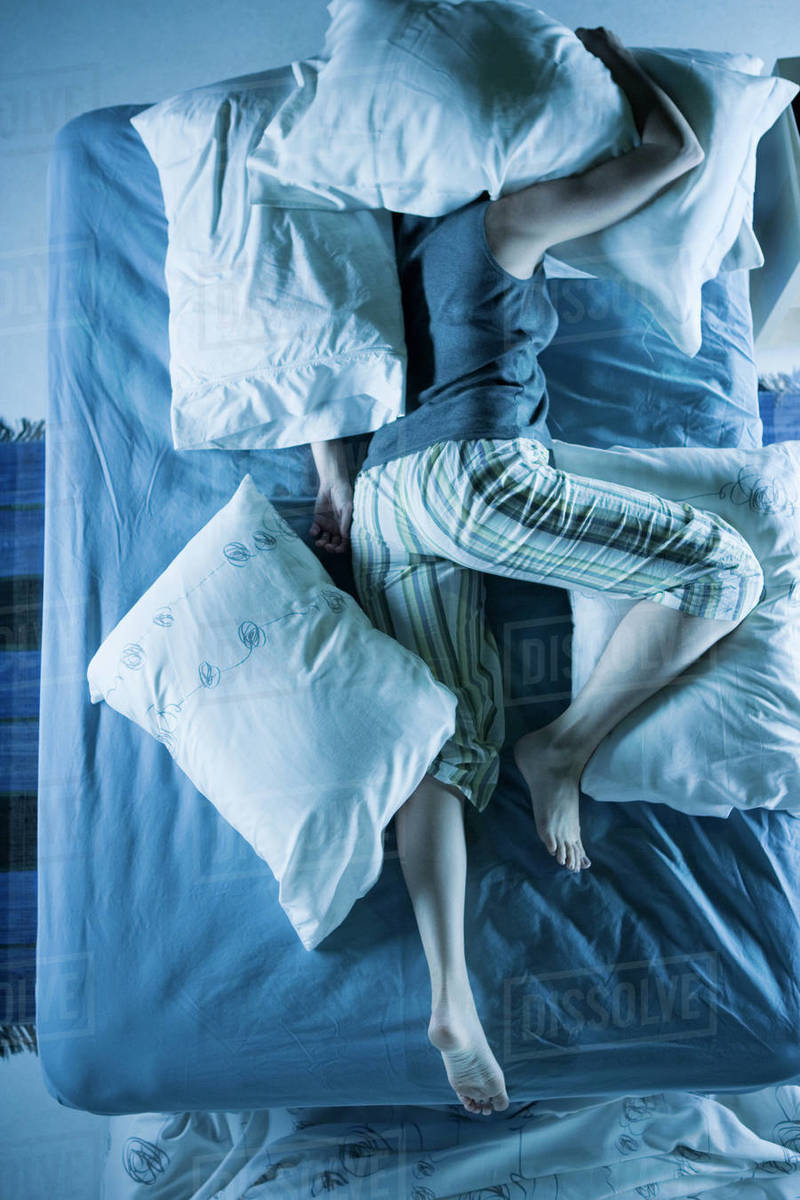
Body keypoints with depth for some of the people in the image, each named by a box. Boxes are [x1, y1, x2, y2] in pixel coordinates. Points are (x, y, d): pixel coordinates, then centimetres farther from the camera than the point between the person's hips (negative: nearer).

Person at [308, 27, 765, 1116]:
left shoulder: (395, 241, 29)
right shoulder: (511, 218, 9)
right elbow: (678, 149, 14)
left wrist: (333, 478, 19)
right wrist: (611, 53, 31)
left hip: (382, 503, 8)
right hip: (474, 473, -8)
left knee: (446, 742, -1)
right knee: (725, 568, -2)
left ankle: (450, 1000, -10)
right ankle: (565, 747, -2)